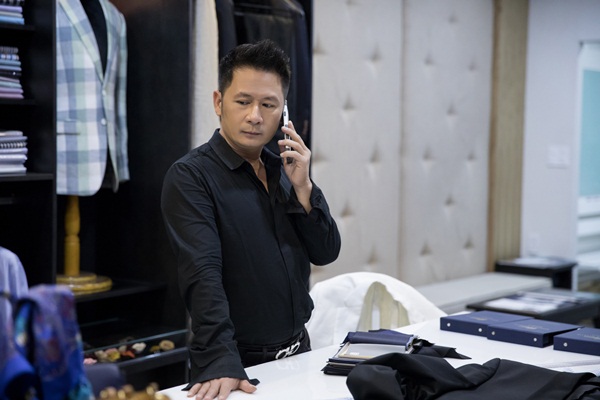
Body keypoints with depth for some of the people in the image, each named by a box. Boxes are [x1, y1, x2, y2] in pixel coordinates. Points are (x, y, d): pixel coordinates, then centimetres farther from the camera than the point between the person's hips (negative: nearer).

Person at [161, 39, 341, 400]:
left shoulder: (284, 170, 7)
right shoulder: (190, 177, -14)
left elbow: (326, 253, 3)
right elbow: (203, 276, -25)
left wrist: (303, 187, -10)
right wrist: (221, 363, -35)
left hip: (299, 352, 6)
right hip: (237, 365, -6)